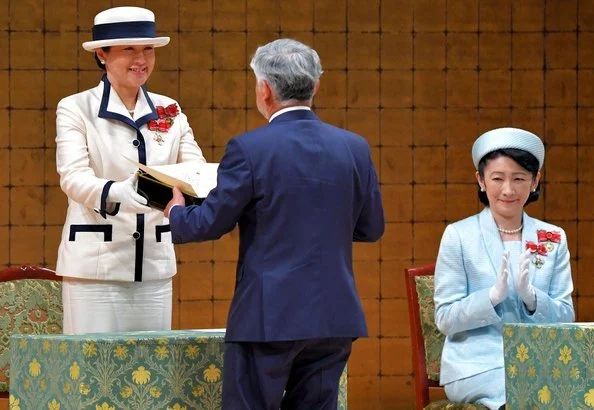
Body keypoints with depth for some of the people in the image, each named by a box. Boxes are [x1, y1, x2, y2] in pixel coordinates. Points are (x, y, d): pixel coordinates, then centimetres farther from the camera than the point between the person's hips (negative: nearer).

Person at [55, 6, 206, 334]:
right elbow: (73, 177, -15)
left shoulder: (169, 112, 11)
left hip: (155, 265, 4)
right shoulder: (76, 109, -1)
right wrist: (115, 194, -37)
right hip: (95, 266, -4)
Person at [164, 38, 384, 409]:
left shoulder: (249, 149, -11)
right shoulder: (355, 148, 3)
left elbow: (208, 224, -4)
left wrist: (176, 213, 18)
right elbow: (371, 228, 12)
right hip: (336, 318, 5)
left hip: (269, 317, -5)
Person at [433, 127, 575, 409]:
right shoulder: (458, 236, 2)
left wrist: (531, 297, -13)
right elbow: (445, 320, -1)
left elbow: (565, 318, 8)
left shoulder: (553, 239, 12)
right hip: (479, 364, -4)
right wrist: (494, 294, -17)